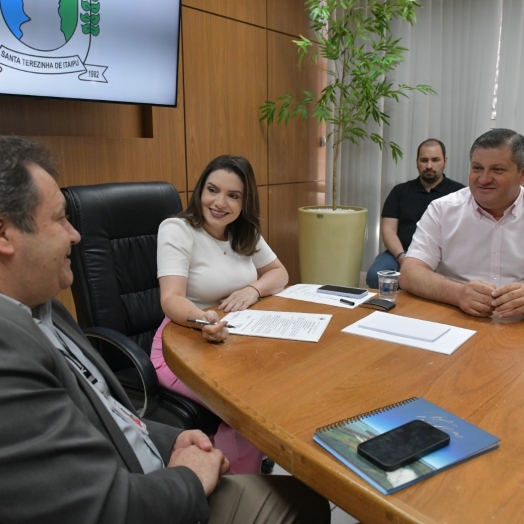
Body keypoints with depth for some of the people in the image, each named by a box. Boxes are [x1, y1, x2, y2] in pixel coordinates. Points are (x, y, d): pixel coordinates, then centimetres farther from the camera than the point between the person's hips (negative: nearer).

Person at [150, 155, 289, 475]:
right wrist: (203, 319, -48)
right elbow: (171, 299, -25)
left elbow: (279, 273, 11)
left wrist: (254, 289, -13)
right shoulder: (176, 230, -14)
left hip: (239, 341, 6)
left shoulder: (246, 233, 4)